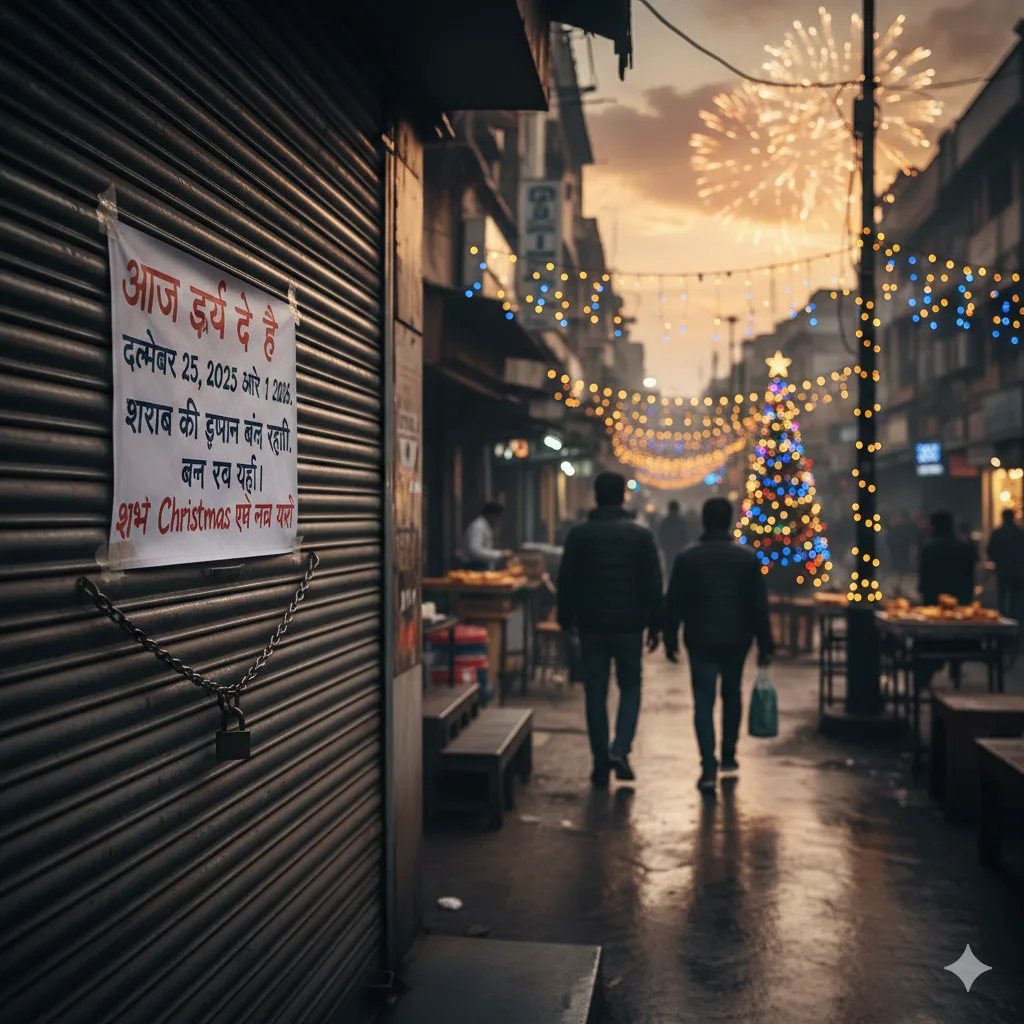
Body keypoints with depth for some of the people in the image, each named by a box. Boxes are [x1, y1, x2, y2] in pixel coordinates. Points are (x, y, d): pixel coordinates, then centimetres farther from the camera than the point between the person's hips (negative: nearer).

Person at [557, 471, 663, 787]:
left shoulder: (579, 534, -2)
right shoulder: (641, 535, -2)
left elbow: (567, 582, 0)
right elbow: (653, 584, -1)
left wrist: (566, 620, 11)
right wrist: (654, 624, 6)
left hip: (591, 627, 0)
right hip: (629, 626, 0)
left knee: (595, 694, 8)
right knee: (630, 687, 14)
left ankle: (600, 765, 10)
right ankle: (620, 749, -4)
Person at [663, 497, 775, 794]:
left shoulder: (687, 558, -4)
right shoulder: (748, 558, -2)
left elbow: (674, 604, -3)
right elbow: (759, 606, -2)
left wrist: (671, 639, 5)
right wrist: (764, 644, 2)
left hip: (700, 639, -1)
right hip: (736, 639, 2)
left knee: (704, 701, -1)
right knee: (732, 694, 21)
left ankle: (709, 768, -11)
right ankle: (728, 756, 29)